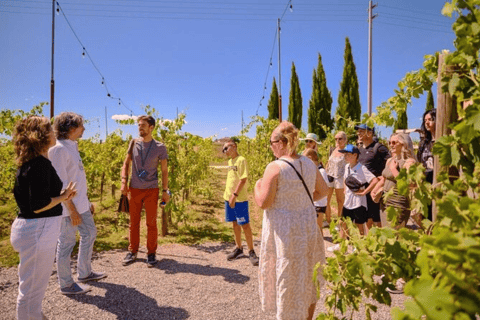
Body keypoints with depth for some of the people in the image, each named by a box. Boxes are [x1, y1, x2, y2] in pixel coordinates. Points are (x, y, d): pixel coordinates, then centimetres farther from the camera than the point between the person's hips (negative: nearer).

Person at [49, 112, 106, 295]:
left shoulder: (72, 147, 11)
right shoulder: (59, 150, -18)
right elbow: (60, 183, -21)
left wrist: (87, 201, 20)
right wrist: (72, 210, -20)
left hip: (81, 204, 10)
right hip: (68, 206, -10)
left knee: (90, 233, 19)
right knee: (67, 243, 3)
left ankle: (84, 273, 35)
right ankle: (66, 284, 19)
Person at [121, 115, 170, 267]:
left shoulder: (160, 147, -2)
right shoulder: (133, 143, 4)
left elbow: (164, 170, 1)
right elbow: (126, 164, 10)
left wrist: (165, 191, -2)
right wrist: (124, 182, -4)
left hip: (151, 190, -2)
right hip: (134, 189, 2)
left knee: (151, 224, 4)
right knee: (133, 222, 10)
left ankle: (151, 253, 18)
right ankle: (132, 251, 25)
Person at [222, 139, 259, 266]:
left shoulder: (241, 160, -12)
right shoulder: (230, 161, 13)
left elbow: (243, 179, -18)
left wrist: (234, 195, -22)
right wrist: (228, 195, 14)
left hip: (239, 199, -8)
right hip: (229, 198, 8)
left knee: (245, 225, -2)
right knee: (235, 223, 15)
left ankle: (251, 252, 10)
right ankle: (238, 248, 29)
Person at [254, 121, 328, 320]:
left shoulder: (275, 167, -19)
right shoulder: (309, 164, 0)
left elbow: (263, 202, -19)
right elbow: (323, 191, 11)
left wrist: (258, 185, -1)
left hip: (283, 231, -6)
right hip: (308, 227, 6)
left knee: (287, 277, 10)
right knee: (307, 276, 21)